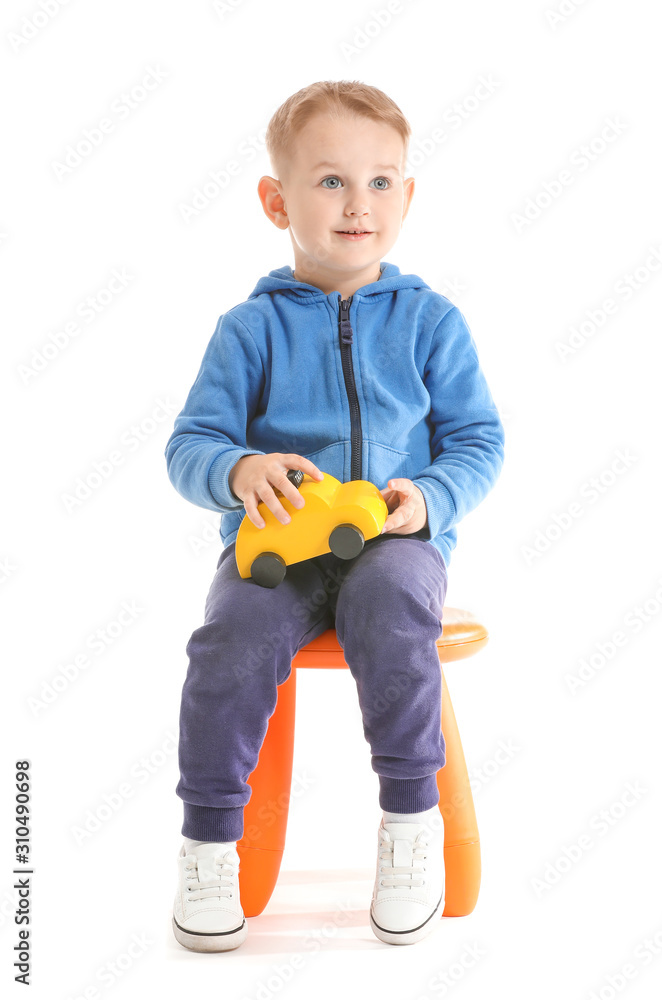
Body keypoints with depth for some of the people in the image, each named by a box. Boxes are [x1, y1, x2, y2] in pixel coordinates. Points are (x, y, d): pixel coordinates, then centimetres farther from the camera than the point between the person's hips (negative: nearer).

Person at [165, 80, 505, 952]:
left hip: (398, 537, 0)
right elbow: (190, 446, 2)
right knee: (233, 640, -28)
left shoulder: (430, 321, 6)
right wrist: (239, 470, -22)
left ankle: (413, 820, -15)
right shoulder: (250, 328, 4)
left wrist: (430, 499, -14)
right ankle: (208, 844, -8)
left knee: (388, 601, -34)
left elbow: (479, 441, 7)